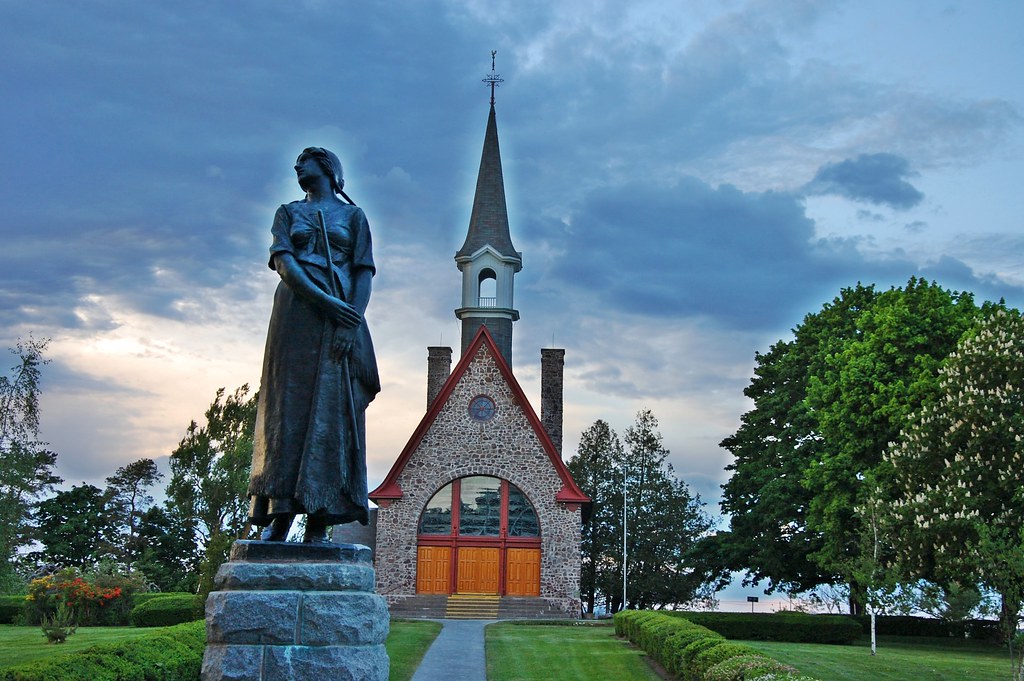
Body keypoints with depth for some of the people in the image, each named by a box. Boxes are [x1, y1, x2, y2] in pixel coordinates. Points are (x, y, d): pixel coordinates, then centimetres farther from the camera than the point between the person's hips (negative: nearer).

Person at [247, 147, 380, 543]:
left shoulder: (353, 216, 16)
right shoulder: (289, 213, 18)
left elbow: (364, 274, 5)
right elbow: (284, 262, 1)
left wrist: (353, 323, -12)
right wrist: (322, 299, -15)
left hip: (341, 318, -1)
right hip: (296, 314, 1)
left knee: (332, 412, -8)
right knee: (290, 406, -6)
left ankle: (319, 520, -12)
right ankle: (280, 514, -9)